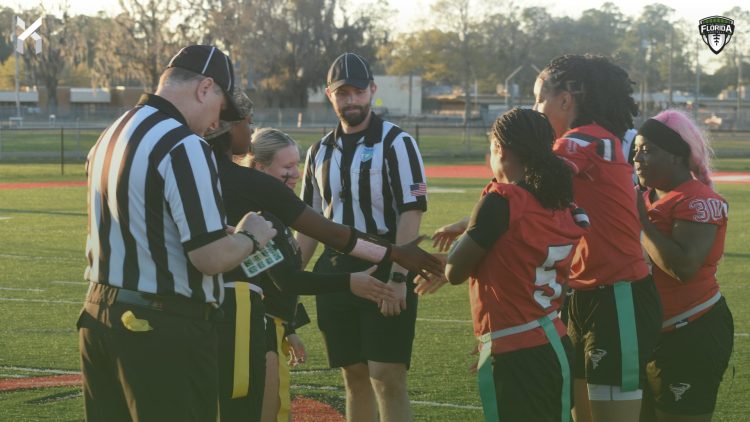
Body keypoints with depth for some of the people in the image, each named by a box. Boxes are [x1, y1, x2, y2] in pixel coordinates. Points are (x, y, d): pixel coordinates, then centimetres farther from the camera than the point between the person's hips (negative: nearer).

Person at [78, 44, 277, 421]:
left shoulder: (109, 137, 12)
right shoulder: (184, 147, -16)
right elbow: (212, 257, -20)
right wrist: (250, 237, 0)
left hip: (99, 318, 9)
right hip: (167, 331, -9)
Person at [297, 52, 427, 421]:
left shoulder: (395, 143, -5)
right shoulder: (320, 151, 13)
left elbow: (410, 213, -12)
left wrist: (397, 277, -20)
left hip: (384, 272, -6)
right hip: (336, 275, 6)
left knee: (386, 378, -10)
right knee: (354, 378, 10)